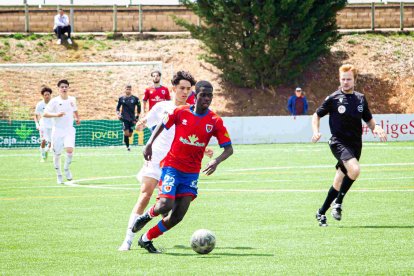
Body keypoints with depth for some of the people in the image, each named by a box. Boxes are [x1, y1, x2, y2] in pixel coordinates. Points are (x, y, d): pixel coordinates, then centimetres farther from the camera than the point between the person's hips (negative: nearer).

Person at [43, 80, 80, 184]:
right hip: (57, 130, -2)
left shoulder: (72, 100, 7)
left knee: (70, 149, -20)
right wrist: (56, 115, -23)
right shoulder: (54, 101, -6)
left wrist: (77, 118, 14)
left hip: (69, 130, 2)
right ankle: (59, 175, 19)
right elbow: (45, 114, -11)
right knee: (57, 154, 1)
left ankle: (66, 168, 6)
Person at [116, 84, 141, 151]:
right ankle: (127, 146, -3)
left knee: (130, 134, 5)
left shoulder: (135, 98, 1)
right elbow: (118, 107, 14)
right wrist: (118, 114, -2)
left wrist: (137, 117, 9)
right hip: (124, 118, -1)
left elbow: (139, 108, 11)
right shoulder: (121, 98, 4)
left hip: (132, 119, 1)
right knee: (126, 133, -15)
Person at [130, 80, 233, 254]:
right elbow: (162, 125, 11)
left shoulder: (215, 122, -5)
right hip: (172, 166, -2)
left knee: (178, 216, -4)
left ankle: (147, 239, 15)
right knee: (166, 205, -21)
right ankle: (148, 215, 15)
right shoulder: (180, 112, -6)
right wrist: (149, 144, -2)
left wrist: (216, 161, -24)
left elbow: (228, 149, -5)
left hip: (192, 172, 2)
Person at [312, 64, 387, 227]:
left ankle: (321, 213, 22)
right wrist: (316, 132, -9)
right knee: (354, 170, -30)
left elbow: (369, 120, 20)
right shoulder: (333, 99, -2)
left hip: (356, 144, 5)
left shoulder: (361, 99, 11)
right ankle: (338, 202, -11)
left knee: (339, 183, 7)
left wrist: (375, 129, -2)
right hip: (339, 142, -5)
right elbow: (317, 115, 8)